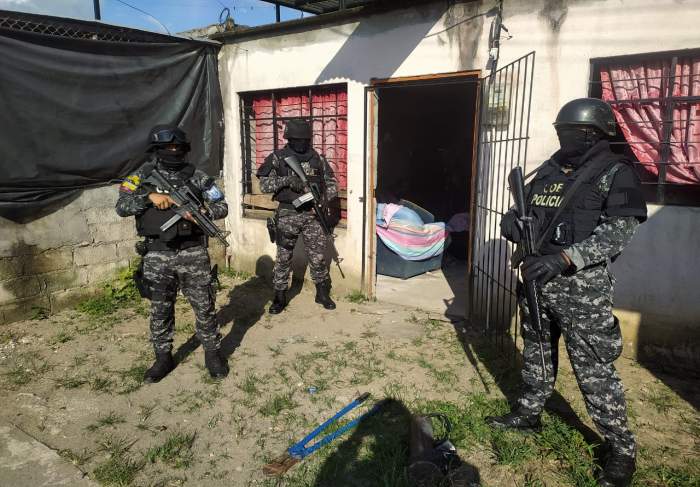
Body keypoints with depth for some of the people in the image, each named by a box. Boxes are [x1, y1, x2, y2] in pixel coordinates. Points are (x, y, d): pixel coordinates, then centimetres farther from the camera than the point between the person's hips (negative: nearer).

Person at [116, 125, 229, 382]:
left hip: (193, 253, 0)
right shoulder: (142, 176, 3)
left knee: (205, 307, 6)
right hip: (158, 256, 1)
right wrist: (149, 196, -18)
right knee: (160, 311, 11)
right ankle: (163, 357, 28)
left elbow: (222, 206, 3)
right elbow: (121, 207, -5)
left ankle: (213, 353, 22)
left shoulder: (196, 175, 2)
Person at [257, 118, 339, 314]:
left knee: (318, 257, 7)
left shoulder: (318, 159, 5)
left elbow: (332, 184, 9)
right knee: (283, 258, 6)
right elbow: (264, 184, -6)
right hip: (287, 215, -1)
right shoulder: (277, 158, -1)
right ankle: (280, 297, 19)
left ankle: (322, 293, 25)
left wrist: (323, 199, -11)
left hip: (312, 214, 2)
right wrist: (286, 180, -21)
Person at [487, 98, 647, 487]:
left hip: (581, 285, -6)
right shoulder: (548, 171, 11)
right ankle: (528, 413, 38)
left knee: (594, 370, -1)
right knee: (537, 352, 19)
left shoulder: (615, 172, -7)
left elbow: (619, 230, -16)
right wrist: (512, 221, -7)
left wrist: (564, 258, -28)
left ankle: (621, 447, 17)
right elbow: (525, 211, 18)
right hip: (536, 278, 6)